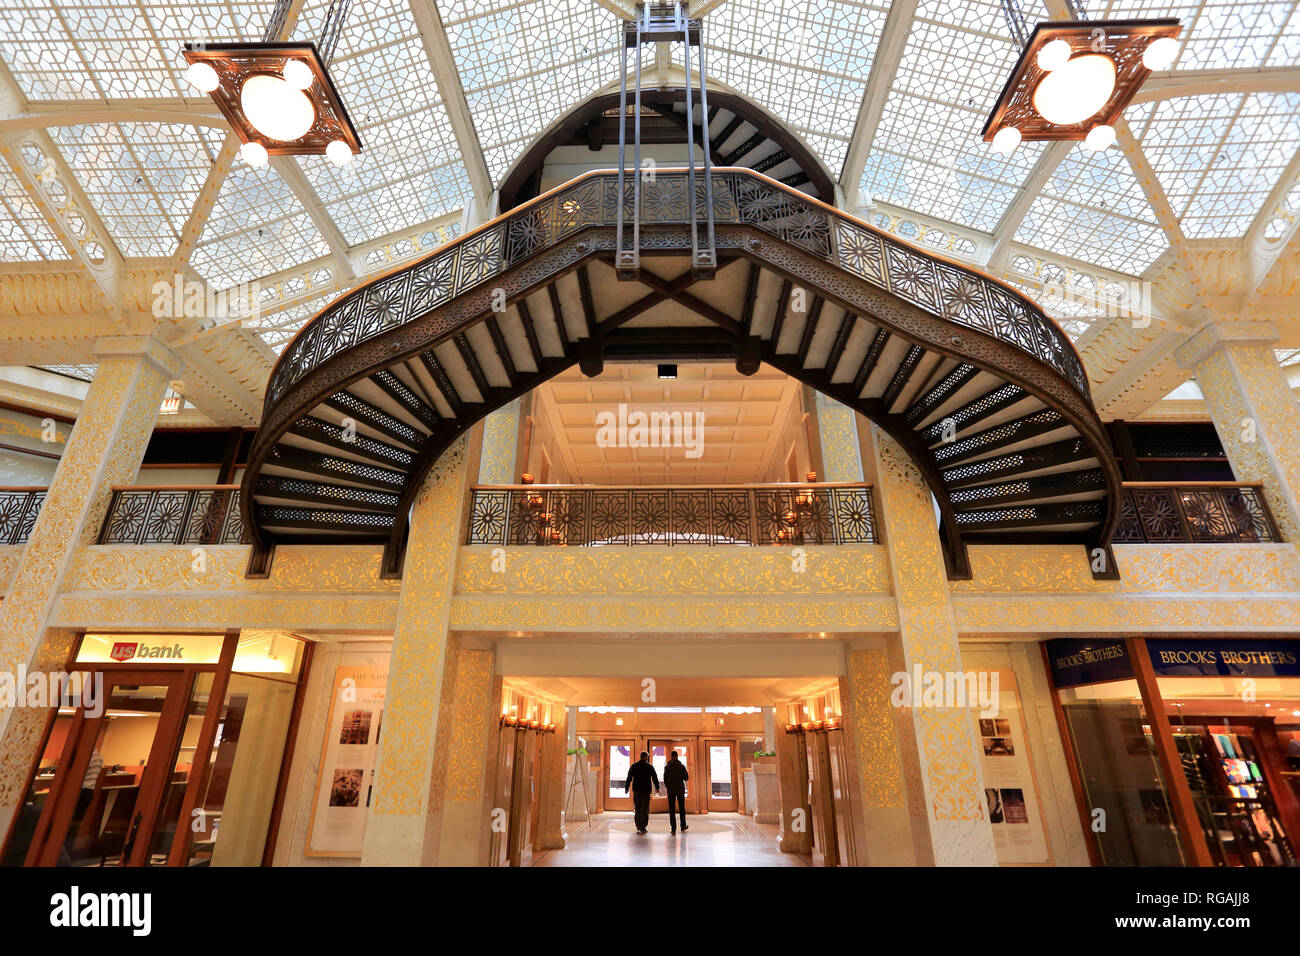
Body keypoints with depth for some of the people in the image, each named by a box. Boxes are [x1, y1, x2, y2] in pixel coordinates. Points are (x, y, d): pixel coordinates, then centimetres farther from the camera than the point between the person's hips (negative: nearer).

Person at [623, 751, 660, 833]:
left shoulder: (634, 766, 4)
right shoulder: (649, 766, -2)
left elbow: (629, 778, 4)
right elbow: (655, 778, 5)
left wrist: (626, 788, 13)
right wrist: (657, 788, 19)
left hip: (636, 790, 3)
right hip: (646, 790, -3)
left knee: (637, 809, 13)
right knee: (645, 810, 2)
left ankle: (638, 827, 12)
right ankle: (642, 827, -2)